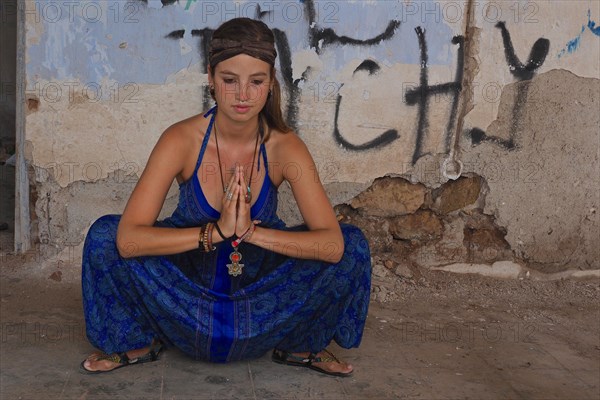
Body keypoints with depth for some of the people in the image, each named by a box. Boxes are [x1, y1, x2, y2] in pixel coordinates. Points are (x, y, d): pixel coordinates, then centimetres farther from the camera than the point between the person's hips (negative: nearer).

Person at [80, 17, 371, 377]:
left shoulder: (284, 147, -16)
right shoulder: (182, 140, -19)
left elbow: (333, 244, -25)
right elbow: (128, 239, -28)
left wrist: (251, 231, -35)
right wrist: (216, 231, -36)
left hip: (262, 297, 1)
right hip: (188, 289, 0)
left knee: (353, 245, -19)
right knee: (104, 235, -23)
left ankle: (298, 345, 6)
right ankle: (139, 343, 4)